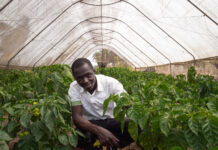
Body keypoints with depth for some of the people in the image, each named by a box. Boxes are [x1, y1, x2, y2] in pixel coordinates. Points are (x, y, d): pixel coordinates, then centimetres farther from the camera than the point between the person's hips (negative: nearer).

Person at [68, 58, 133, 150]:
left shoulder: (110, 82, -17)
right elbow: (77, 117, -18)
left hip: (112, 121, 0)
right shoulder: (74, 88, -11)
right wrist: (98, 130, -37)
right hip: (90, 124, 1)